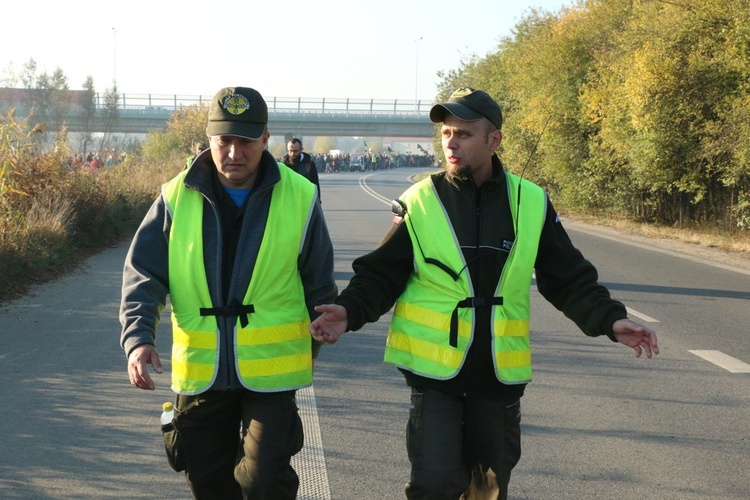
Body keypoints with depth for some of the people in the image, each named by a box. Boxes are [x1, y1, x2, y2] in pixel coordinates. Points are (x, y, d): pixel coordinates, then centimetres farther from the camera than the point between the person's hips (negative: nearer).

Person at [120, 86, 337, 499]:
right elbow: (142, 276, -3)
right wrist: (138, 339, -18)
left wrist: (312, 348, 12)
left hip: (272, 368, -2)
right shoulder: (177, 198, -4)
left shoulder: (299, 197, -6)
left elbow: (319, 284, 5)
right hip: (199, 368, 2)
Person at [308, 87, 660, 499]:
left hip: (499, 373, 2)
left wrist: (610, 319, -9)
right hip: (434, 368, -2)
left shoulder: (531, 203, 1)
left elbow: (569, 279, 5)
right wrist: (350, 311, -20)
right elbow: (381, 274, -2)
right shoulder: (420, 202, -4)